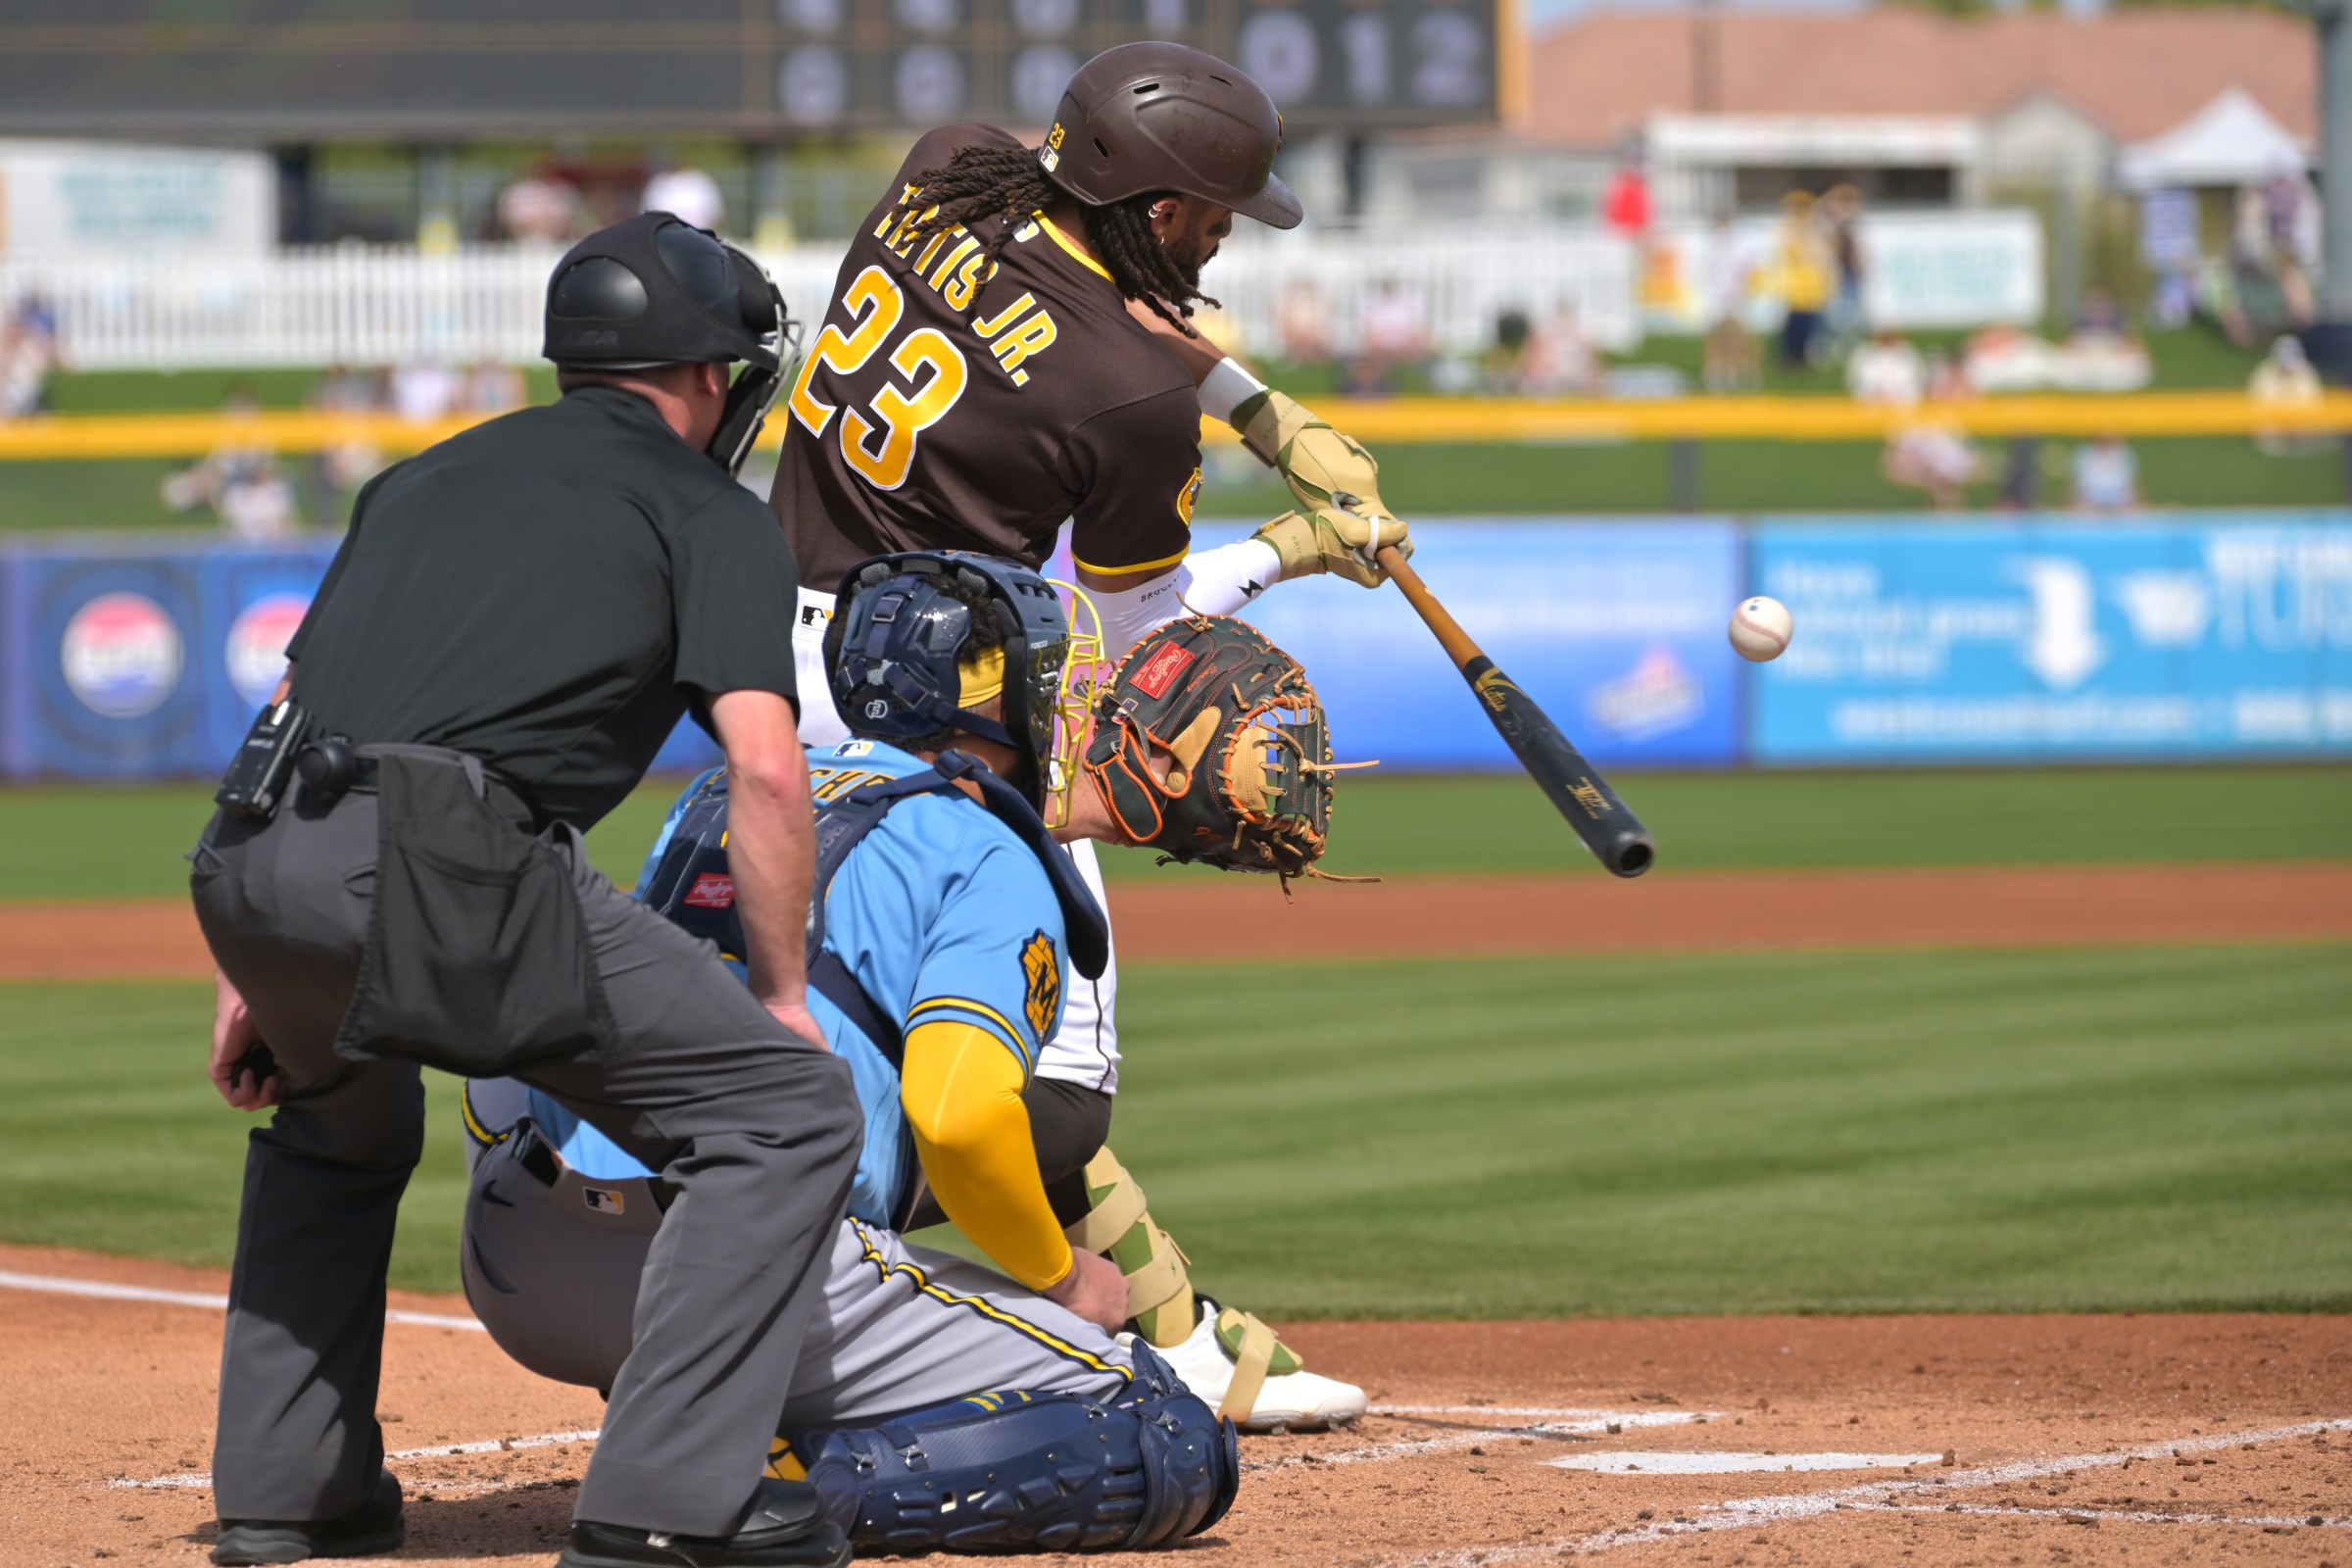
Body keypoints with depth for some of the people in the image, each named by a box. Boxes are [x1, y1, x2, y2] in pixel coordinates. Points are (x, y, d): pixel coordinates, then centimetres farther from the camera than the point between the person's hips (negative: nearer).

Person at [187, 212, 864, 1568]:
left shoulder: (425, 476, 31)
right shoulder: (714, 515, 14)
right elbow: (764, 763, -1)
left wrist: (258, 974, 30)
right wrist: (781, 989, 8)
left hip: (252, 856, 7)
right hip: (444, 863, -7)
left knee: (338, 1123, 37)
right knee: (790, 1108, 3)